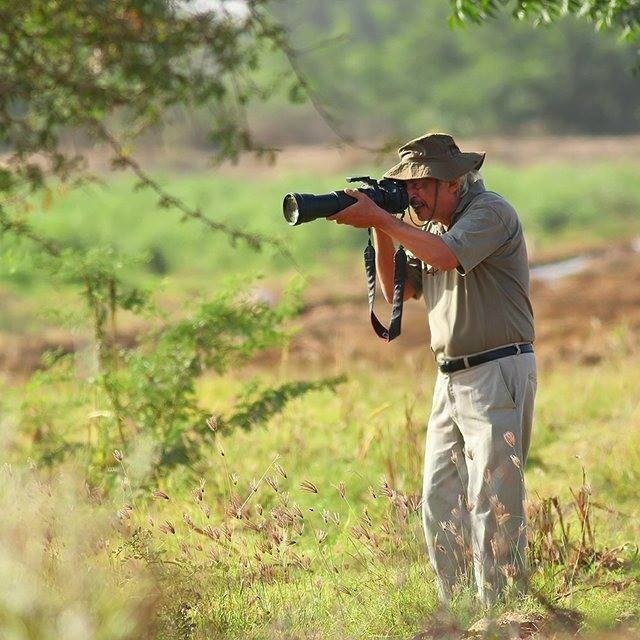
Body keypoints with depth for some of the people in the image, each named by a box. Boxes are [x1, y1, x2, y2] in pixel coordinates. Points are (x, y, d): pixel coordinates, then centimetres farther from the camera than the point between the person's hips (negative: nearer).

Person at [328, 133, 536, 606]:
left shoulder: (491, 212, -10)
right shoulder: (431, 225, 16)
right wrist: (380, 230, 1)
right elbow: (397, 289, 14)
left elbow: (444, 255, -27)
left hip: (498, 375, -9)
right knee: (440, 504, 7)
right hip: (452, 380, 9)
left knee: (493, 504, -10)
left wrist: (381, 218, -19)